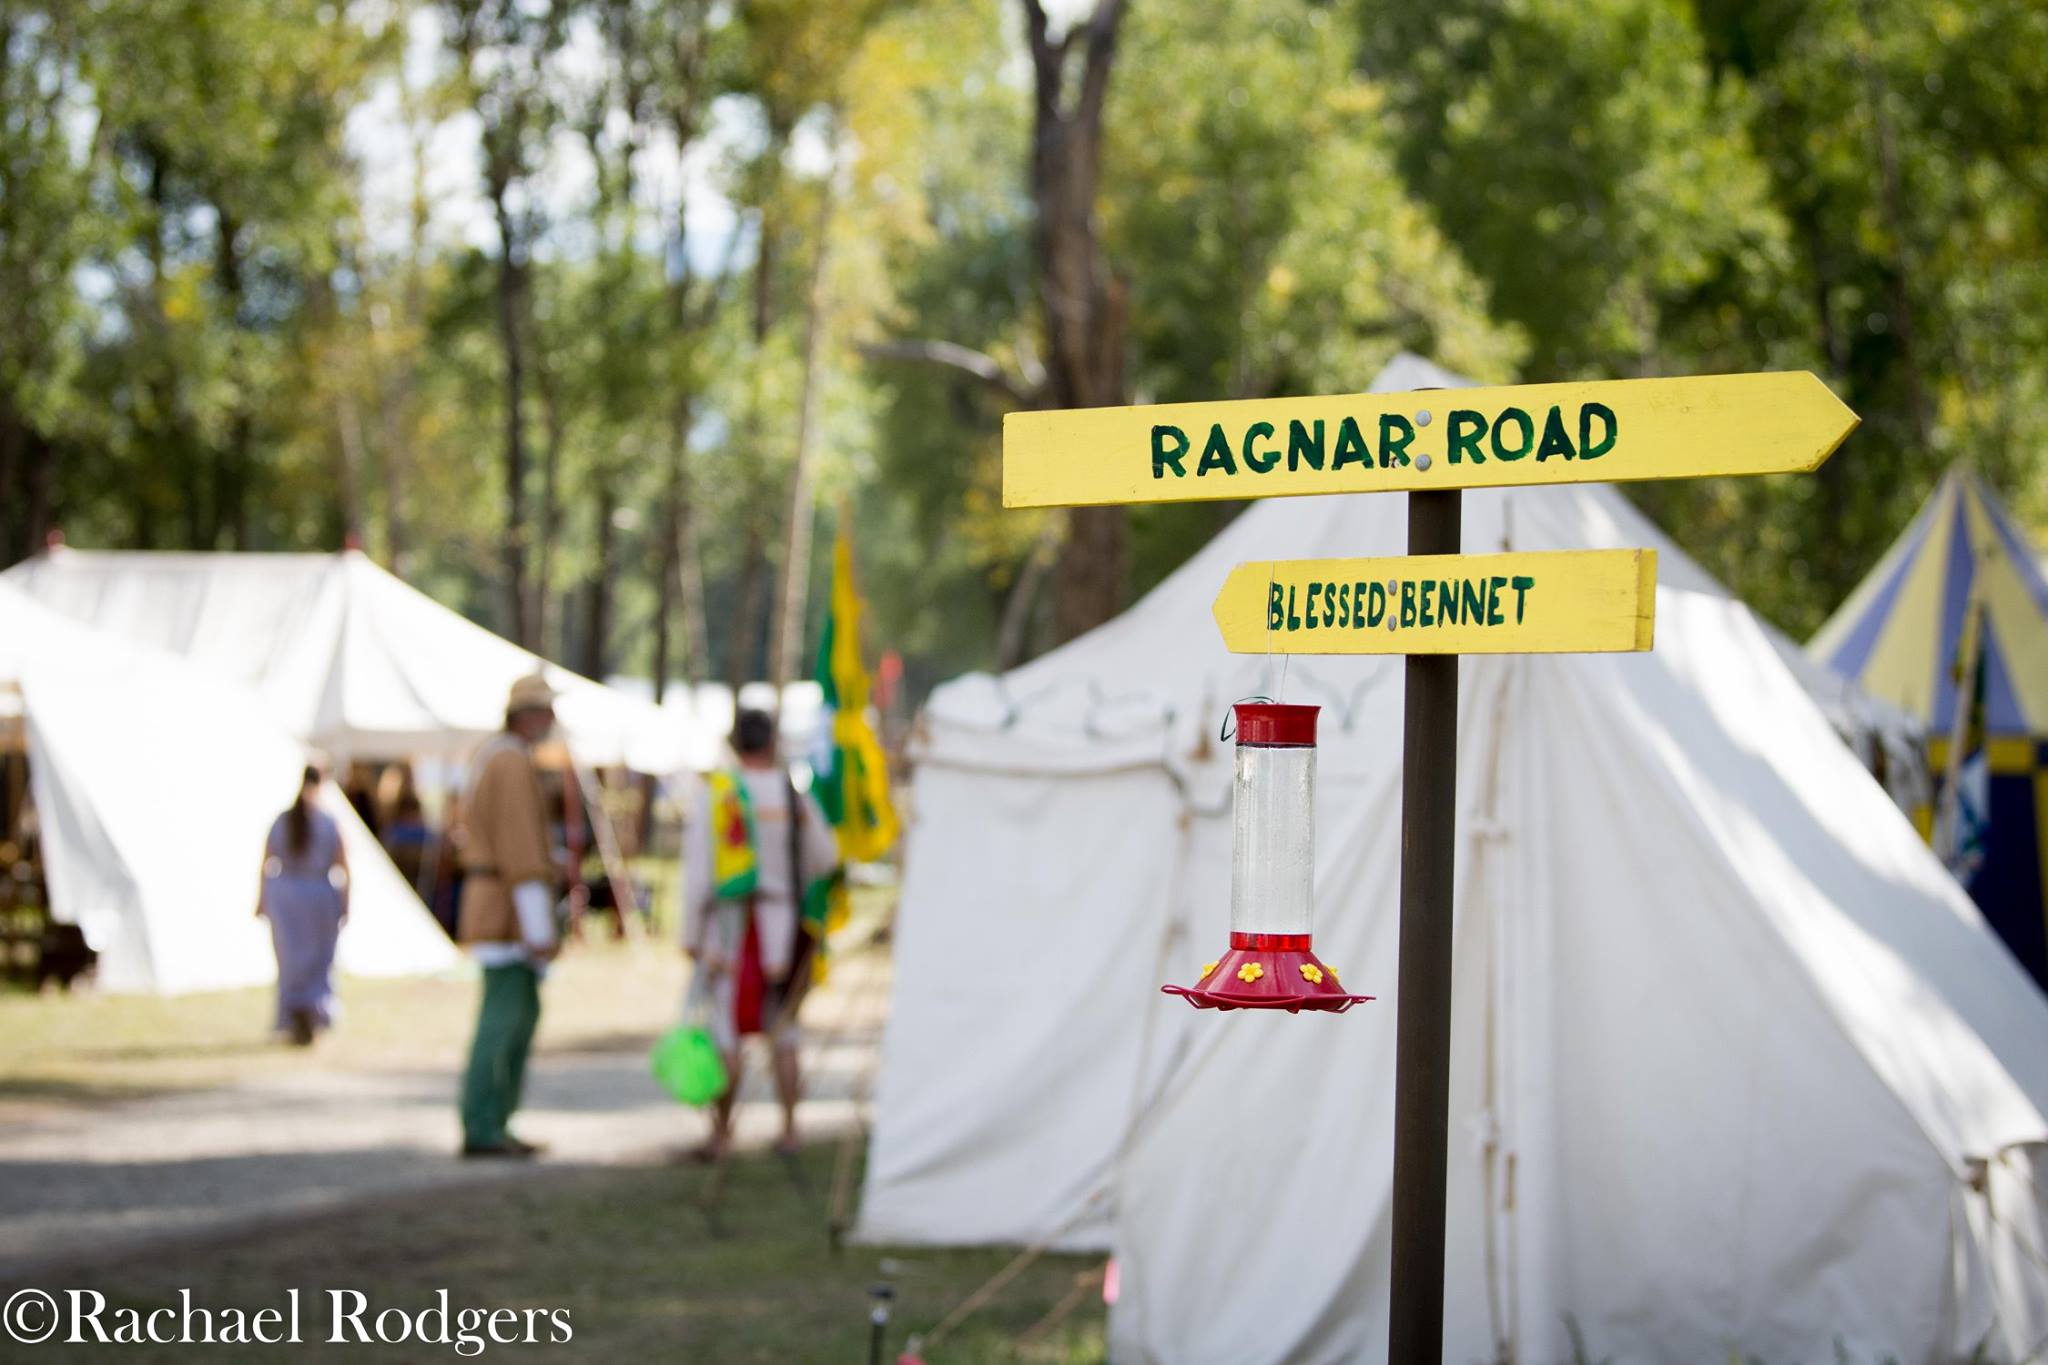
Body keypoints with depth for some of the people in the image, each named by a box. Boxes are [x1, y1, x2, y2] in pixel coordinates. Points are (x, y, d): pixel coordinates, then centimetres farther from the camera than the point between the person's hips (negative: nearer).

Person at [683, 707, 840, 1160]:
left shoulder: (715, 795, -8)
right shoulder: (795, 796, -1)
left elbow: (697, 870, -10)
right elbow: (826, 859, 10)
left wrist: (691, 935, -5)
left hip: (729, 929, -2)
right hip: (783, 928, 2)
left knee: (726, 1031, 2)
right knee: (782, 1032, 12)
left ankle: (720, 1132, 2)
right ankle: (789, 1129, 12)